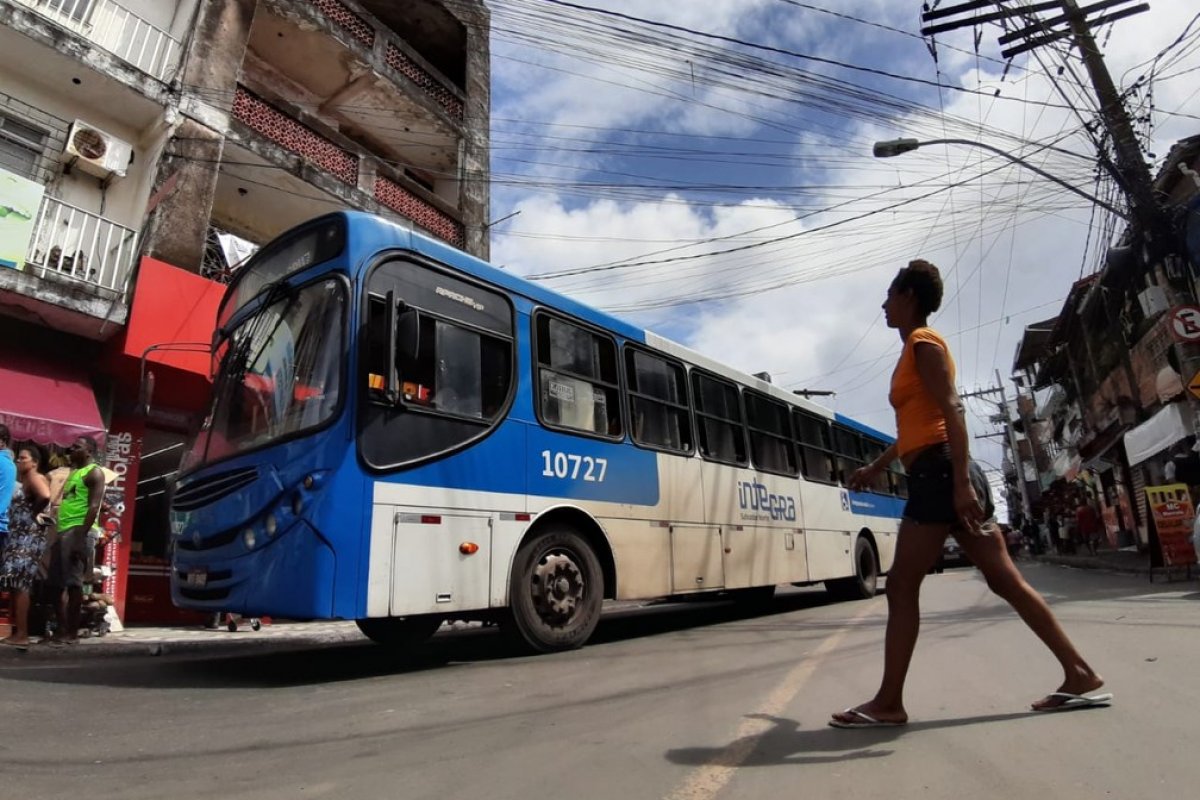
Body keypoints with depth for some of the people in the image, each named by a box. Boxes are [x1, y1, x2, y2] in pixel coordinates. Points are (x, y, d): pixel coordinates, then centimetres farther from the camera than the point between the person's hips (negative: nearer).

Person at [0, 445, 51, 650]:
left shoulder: (35, 477, -8)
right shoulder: (24, 480, 21)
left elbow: (45, 496, -28)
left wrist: (33, 512, -14)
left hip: (28, 538, -9)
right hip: (18, 537, 9)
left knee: (20, 585, -11)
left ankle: (22, 635, -12)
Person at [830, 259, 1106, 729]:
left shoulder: (923, 343, -3)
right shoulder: (916, 350, 24)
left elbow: (952, 412, -16)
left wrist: (960, 482, -25)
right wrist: (876, 467, 36)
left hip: (940, 474, -10)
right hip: (943, 476, 10)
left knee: (902, 586, -7)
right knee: (1005, 580, 9)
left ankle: (888, 703, -2)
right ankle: (1080, 676, 14)